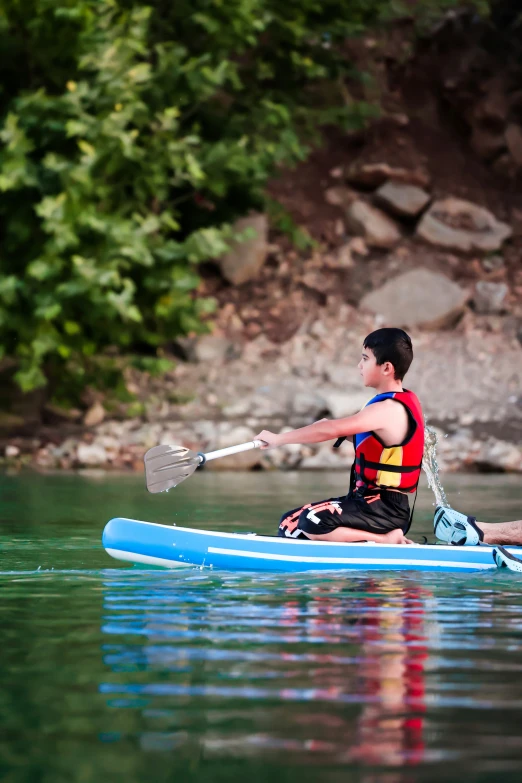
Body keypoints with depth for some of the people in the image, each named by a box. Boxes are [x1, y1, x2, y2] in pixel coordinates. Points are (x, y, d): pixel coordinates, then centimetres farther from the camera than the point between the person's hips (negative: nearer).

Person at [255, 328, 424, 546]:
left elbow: (330, 430, -24)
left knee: (312, 523, -30)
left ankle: (386, 539, -15)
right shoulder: (402, 402, 13)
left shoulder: (389, 410, -18)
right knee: (289, 525, 9)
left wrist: (279, 438, -15)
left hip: (385, 509, -10)